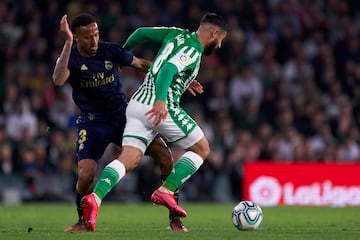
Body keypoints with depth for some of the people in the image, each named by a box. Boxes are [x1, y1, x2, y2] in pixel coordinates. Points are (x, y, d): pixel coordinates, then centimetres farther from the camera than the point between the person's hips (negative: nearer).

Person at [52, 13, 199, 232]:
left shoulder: (110, 50, -3)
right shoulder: (71, 57, -10)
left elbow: (141, 64, 10)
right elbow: (58, 80, -32)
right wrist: (68, 44, -37)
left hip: (123, 116, 3)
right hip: (92, 123, -3)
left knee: (163, 153, -12)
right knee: (85, 175, -21)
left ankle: (174, 217, 0)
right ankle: (83, 221, 9)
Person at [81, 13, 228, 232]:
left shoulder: (176, 34, 18)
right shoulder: (192, 49, -7)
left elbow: (141, 32, 23)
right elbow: (168, 69, -23)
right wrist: (161, 100, -34)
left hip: (138, 103, 8)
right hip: (161, 107, -8)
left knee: (129, 160, -1)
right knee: (202, 148, 6)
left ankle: (95, 198, -22)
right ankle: (166, 192, -3)